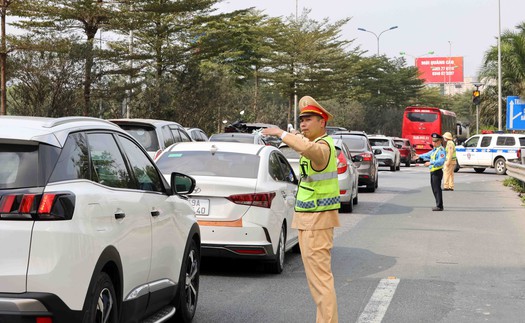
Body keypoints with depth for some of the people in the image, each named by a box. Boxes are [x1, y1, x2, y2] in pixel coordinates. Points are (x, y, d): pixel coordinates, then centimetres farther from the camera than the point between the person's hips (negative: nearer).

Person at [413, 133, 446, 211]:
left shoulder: (441, 150, -15)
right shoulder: (434, 149, 16)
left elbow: (441, 161, -28)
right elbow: (429, 154, 35)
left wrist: (431, 163, -34)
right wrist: (419, 156, 45)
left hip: (437, 172, -10)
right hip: (433, 172, 10)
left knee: (437, 189, -8)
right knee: (434, 189, 14)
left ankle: (439, 206, -6)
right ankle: (438, 205, 21)